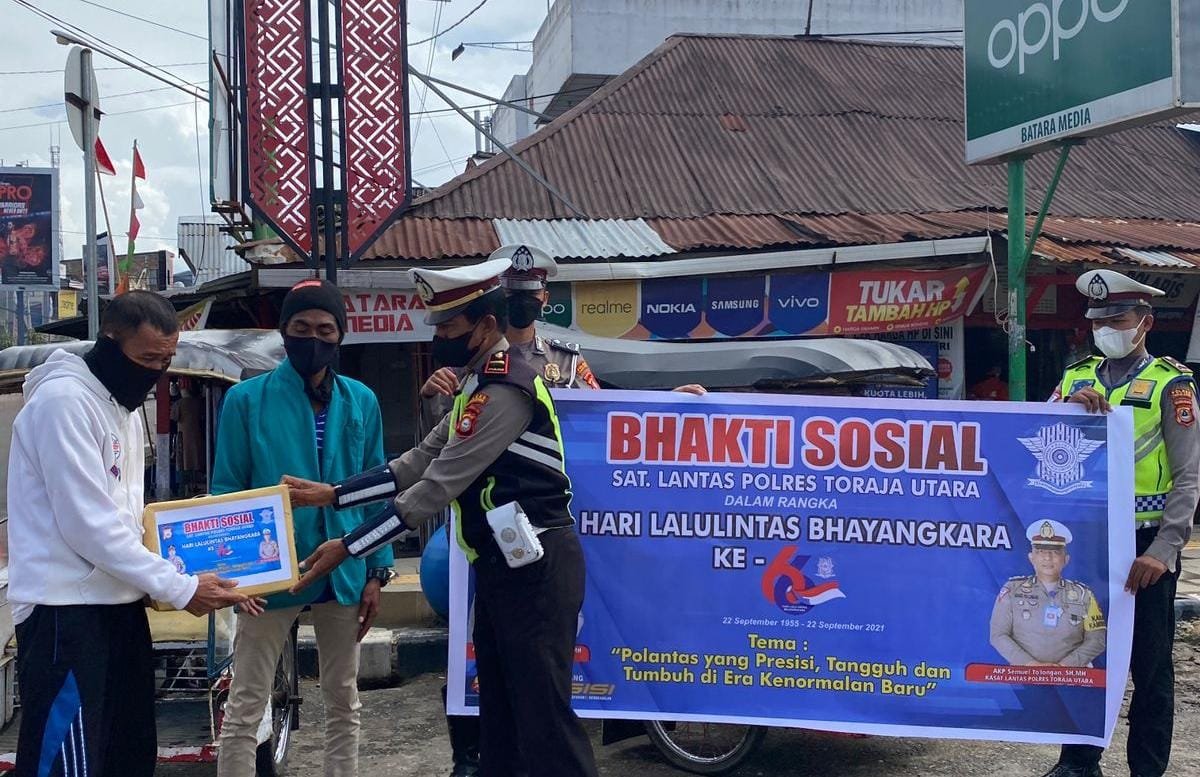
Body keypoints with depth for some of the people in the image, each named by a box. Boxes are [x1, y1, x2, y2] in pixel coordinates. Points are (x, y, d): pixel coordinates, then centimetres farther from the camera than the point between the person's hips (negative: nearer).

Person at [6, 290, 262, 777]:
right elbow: (90, 525, -19)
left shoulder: (125, 405, 16)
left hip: (118, 601, 10)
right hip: (65, 610, -10)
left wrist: (197, 575, 6)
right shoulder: (63, 400, -14)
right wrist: (179, 589, -15)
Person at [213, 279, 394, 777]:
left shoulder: (361, 402, 3)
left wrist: (377, 572, 3)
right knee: (245, 708, 4)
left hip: (344, 573, 3)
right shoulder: (247, 399, -6)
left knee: (343, 703, 15)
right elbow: (225, 491, -4)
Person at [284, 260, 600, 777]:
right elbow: (420, 463, 12)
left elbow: (438, 489, -21)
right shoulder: (479, 385, 14)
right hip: (501, 564, 10)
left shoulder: (505, 389, -19)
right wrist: (331, 494, 6)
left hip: (536, 567, -10)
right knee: (497, 706, 17)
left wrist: (346, 548, -16)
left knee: (542, 714, -6)